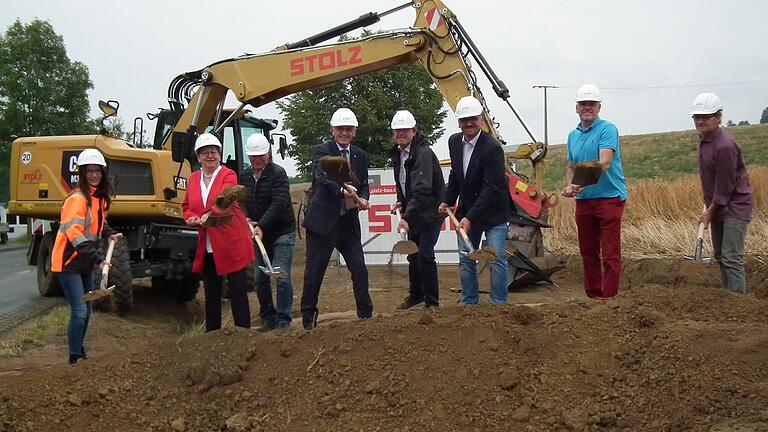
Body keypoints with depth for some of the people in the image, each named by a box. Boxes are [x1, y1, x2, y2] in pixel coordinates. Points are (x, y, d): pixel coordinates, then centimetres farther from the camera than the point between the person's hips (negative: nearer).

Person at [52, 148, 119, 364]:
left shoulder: (100, 196, 7)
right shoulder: (77, 198, -20)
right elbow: (74, 233, -30)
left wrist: (108, 233, 10)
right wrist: (98, 258, -36)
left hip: (85, 263, 9)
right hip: (68, 263, -9)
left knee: (86, 311, 18)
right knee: (79, 312, -13)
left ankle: (80, 353, 33)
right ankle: (75, 359, -6)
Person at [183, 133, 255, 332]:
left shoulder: (228, 175, -5)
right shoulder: (193, 179, 12)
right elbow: (186, 207, 14)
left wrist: (209, 214, -34)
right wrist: (194, 218, -8)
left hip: (231, 243, -5)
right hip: (207, 247, 5)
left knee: (237, 291, -3)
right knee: (211, 294, 12)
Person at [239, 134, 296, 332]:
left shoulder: (278, 173, -13)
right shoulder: (244, 176, 7)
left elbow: (279, 204, -22)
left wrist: (261, 226, -29)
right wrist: (246, 220, -7)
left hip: (282, 232, -6)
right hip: (260, 234, 6)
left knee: (282, 277, -9)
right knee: (261, 278, 7)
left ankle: (283, 321, -2)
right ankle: (268, 319, 19)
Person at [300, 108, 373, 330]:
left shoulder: (360, 155, 12)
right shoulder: (323, 150, -5)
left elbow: (364, 185, 12)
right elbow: (322, 176, -24)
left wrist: (363, 199, -12)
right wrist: (343, 190, -43)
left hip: (349, 222, 5)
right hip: (322, 221, -4)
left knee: (360, 270, 3)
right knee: (314, 273, 1)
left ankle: (366, 315, 16)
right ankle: (308, 320, 12)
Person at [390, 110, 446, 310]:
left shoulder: (423, 153, -22)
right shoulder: (398, 154, 6)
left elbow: (422, 190, -32)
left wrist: (407, 217, -38)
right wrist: (401, 201, 7)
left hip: (430, 212, -9)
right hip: (413, 212, 9)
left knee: (425, 254, -13)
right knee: (413, 255, 16)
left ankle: (432, 301, -2)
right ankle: (416, 294, 33)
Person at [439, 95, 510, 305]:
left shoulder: (492, 148, -22)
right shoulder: (454, 142, 1)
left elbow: (491, 188, -24)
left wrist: (470, 218, -27)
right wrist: (448, 200, 9)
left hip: (492, 211, -6)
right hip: (466, 211, 6)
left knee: (497, 259, -5)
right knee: (465, 260, 8)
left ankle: (498, 305, 5)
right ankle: (469, 303, 18)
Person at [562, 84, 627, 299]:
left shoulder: (607, 130, -8)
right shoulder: (573, 135, 14)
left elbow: (604, 163, -22)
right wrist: (569, 186, 0)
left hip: (609, 198, -7)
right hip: (584, 201, 7)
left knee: (610, 254, -6)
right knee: (588, 252, 12)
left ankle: (609, 298, -3)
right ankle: (592, 296, 22)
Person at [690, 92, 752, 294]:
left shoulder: (725, 146, -24)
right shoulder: (703, 139, 6)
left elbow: (725, 187, -20)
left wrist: (710, 212, -11)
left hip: (734, 207, -10)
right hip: (717, 207, 10)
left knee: (731, 258, -13)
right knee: (720, 257, 15)